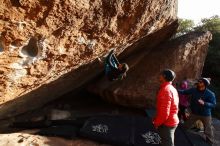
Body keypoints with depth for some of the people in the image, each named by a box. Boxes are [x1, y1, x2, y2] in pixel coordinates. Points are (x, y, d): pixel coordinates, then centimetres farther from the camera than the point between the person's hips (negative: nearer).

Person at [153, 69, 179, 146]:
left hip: (166, 123, -9)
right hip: (172, 121, 9)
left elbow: (164, 112, -27)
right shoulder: (172, 89, 9)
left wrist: (157, 122, -11)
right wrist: (157, 119, 17)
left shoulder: (165, 90, -23)